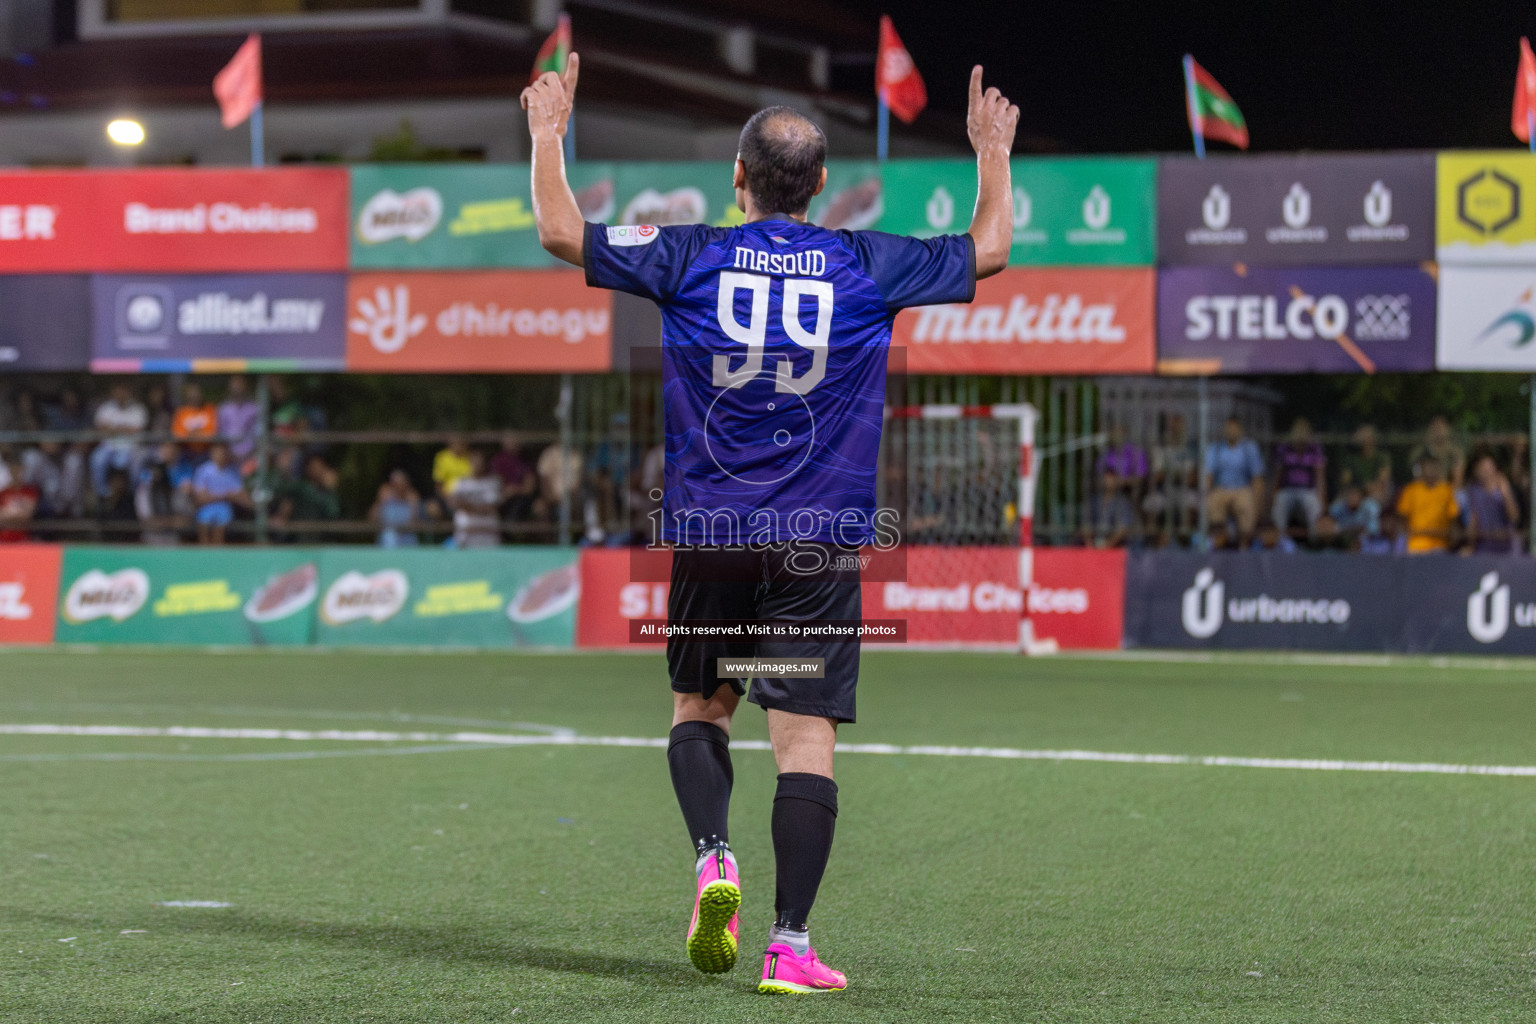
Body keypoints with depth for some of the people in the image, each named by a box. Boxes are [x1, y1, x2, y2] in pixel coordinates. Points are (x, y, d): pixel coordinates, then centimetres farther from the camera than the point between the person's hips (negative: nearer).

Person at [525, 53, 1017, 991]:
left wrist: (549, 131, 20)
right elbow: (989, 250, 14)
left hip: (708, 530, 1)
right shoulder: (870, 265, 0)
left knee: (699, 707, 19)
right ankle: (790, 947, -7)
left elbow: (561, 230, 5)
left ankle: (714, 855, -6)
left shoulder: (689, 256, -2)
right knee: (807, 736, -3)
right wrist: (994, 153, 28)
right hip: (821, 540, -1)